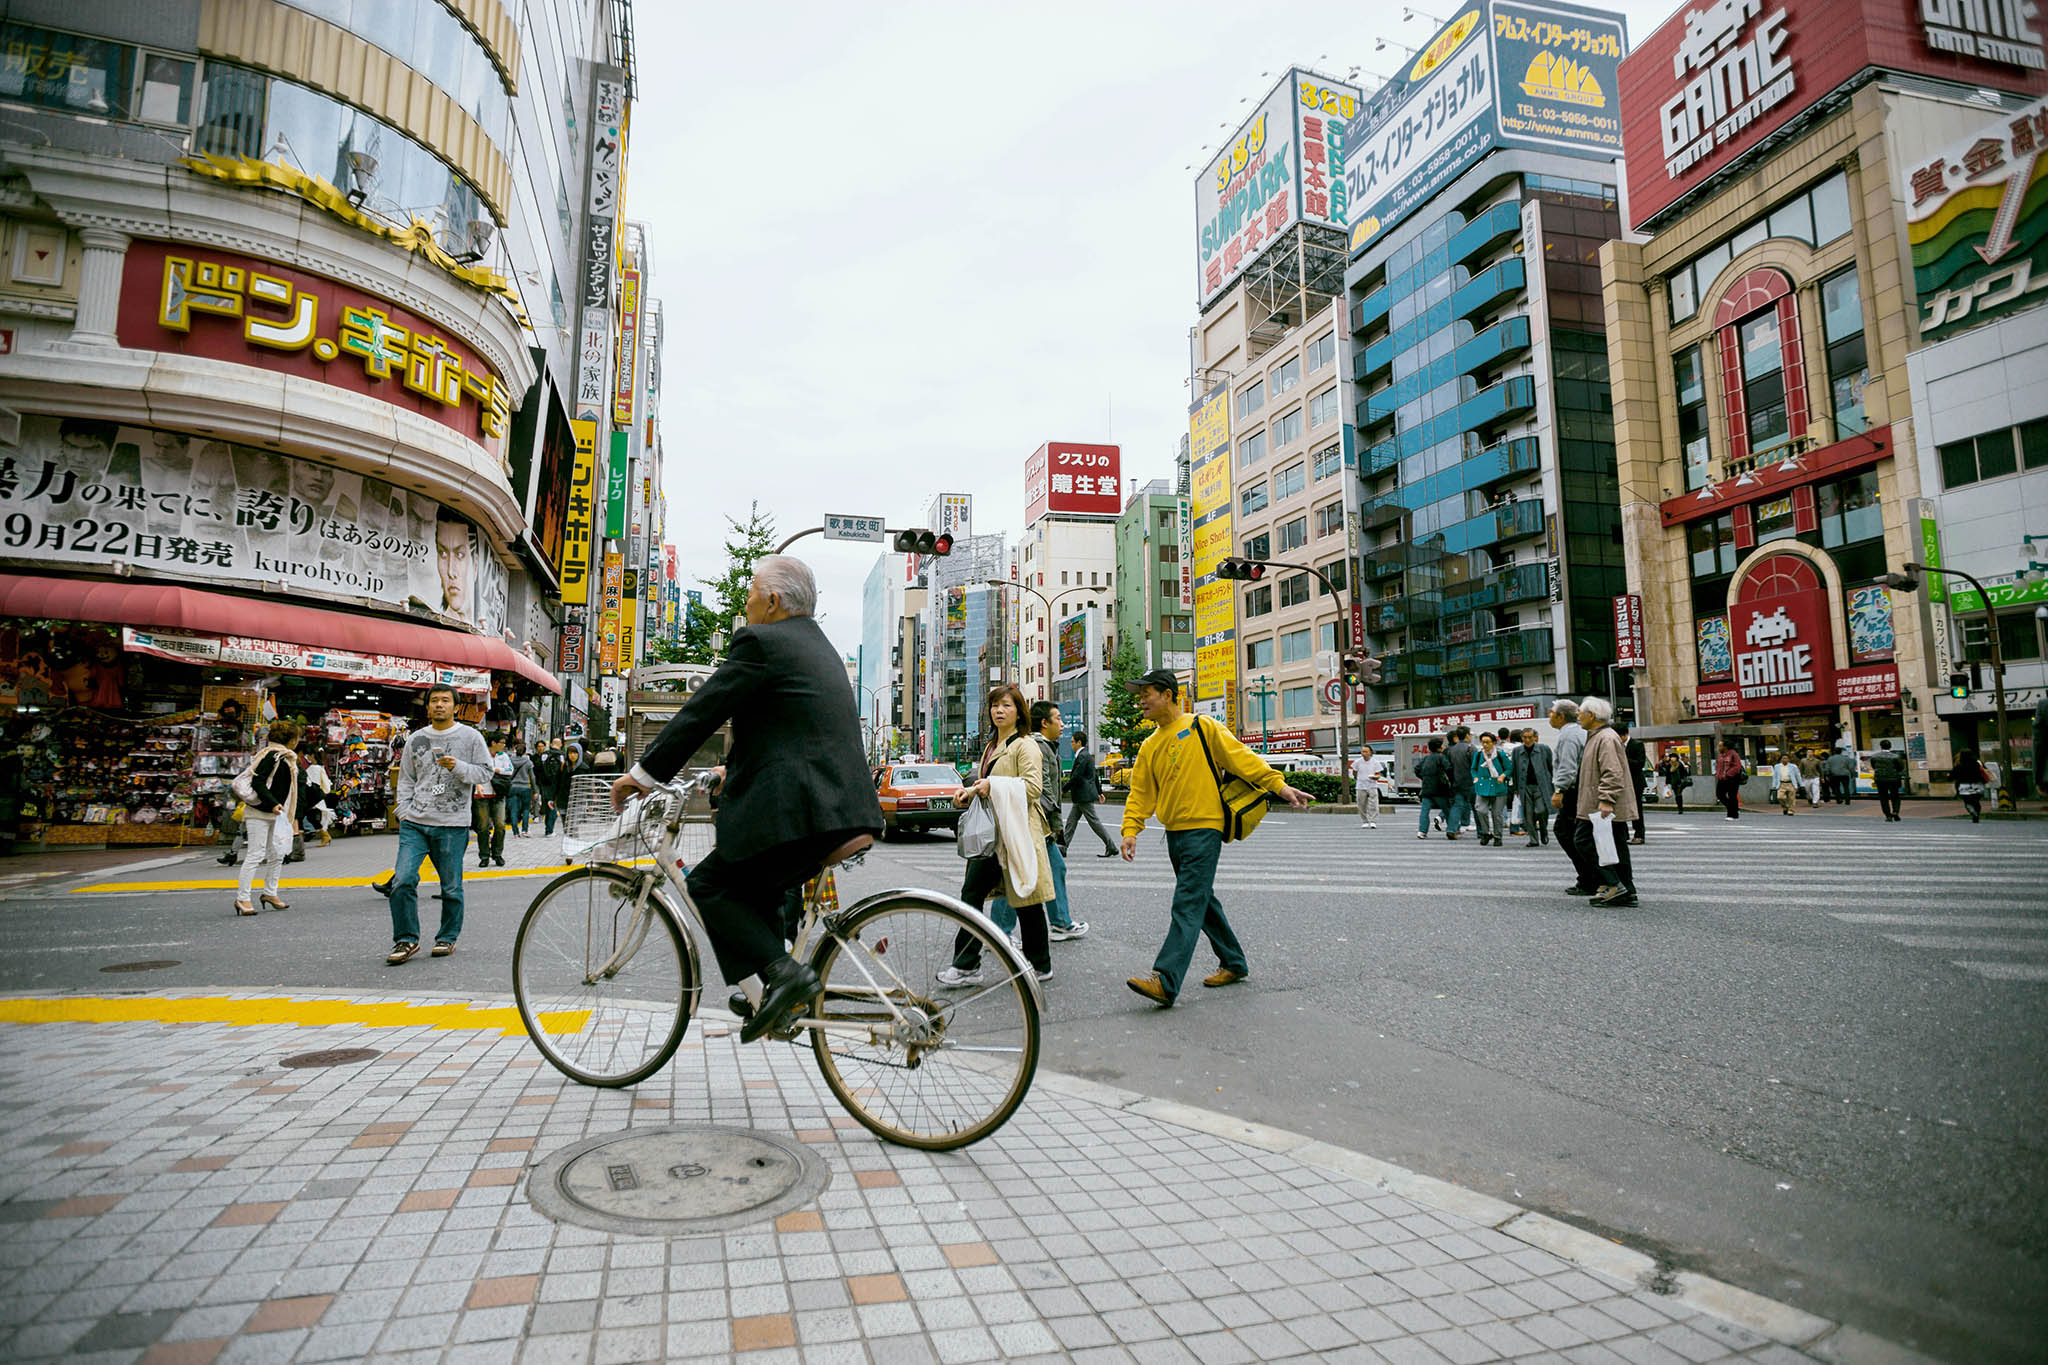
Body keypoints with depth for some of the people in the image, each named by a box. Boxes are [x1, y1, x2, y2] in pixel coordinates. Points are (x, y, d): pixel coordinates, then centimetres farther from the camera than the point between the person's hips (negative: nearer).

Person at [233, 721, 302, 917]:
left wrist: (294, 816, 22)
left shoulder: (286, 758, 15)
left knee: (277, 854, 13)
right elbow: (257, 782, -21)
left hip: (275, 814, 10)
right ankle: (242, 898, -3)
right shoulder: (271, 756, -13)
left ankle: (270, 893, 24)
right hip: (259, 813, -10)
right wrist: (273, 804, -28)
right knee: (256, 854, -8)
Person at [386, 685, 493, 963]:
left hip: (452, 826, -2)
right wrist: (404, 811, 5)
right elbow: (406, 779, 18)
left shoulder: (470, 737, 3)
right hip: (414, 825, 3)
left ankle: (448, 937, 21)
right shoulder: (415, 739, 12)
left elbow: (485, 773, 2)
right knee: (402, 881, -8)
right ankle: (407, 940, 6)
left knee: (451, 887, 4)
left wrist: (458, 767, -14)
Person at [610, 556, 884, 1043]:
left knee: (709, 885, 5)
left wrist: (641, 774, 3)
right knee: (754, 891, 23)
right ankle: (780, 998, 20)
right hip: (845, 809, 9)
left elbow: (701, 711, -5)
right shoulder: (819, 646, 23)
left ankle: (784, 972, -8)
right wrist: (736, 770, 37)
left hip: (798, 811, -9)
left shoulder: (759, 641, -4)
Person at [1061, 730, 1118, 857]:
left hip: (1085, 796, -10)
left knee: (1094, 822, -5)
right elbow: (1095, 775, 22)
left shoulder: (1083, 756, -17)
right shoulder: (1087, 755, 15)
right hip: (1080, 797, 10)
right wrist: (1099, 791, 28)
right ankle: (1063, 846, 11)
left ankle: (1111, 847, 0)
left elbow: (1076, 776, -22)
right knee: (1071, 821, 9)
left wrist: (1064, 789, -14)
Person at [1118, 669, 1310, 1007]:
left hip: (1204, 829, -7)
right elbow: (1140, 792, 11)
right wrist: (1131, 830, -1)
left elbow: (1241, 757, -8)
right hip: (1174, 833, 7)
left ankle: (1166, 981, -16)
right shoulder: (1149, 745, 12)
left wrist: (1278, 785, -16)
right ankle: (1233, 963, 30)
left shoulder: (1202, 728, -6)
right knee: (1202, 901, 15)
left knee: (1187, 905, -11)